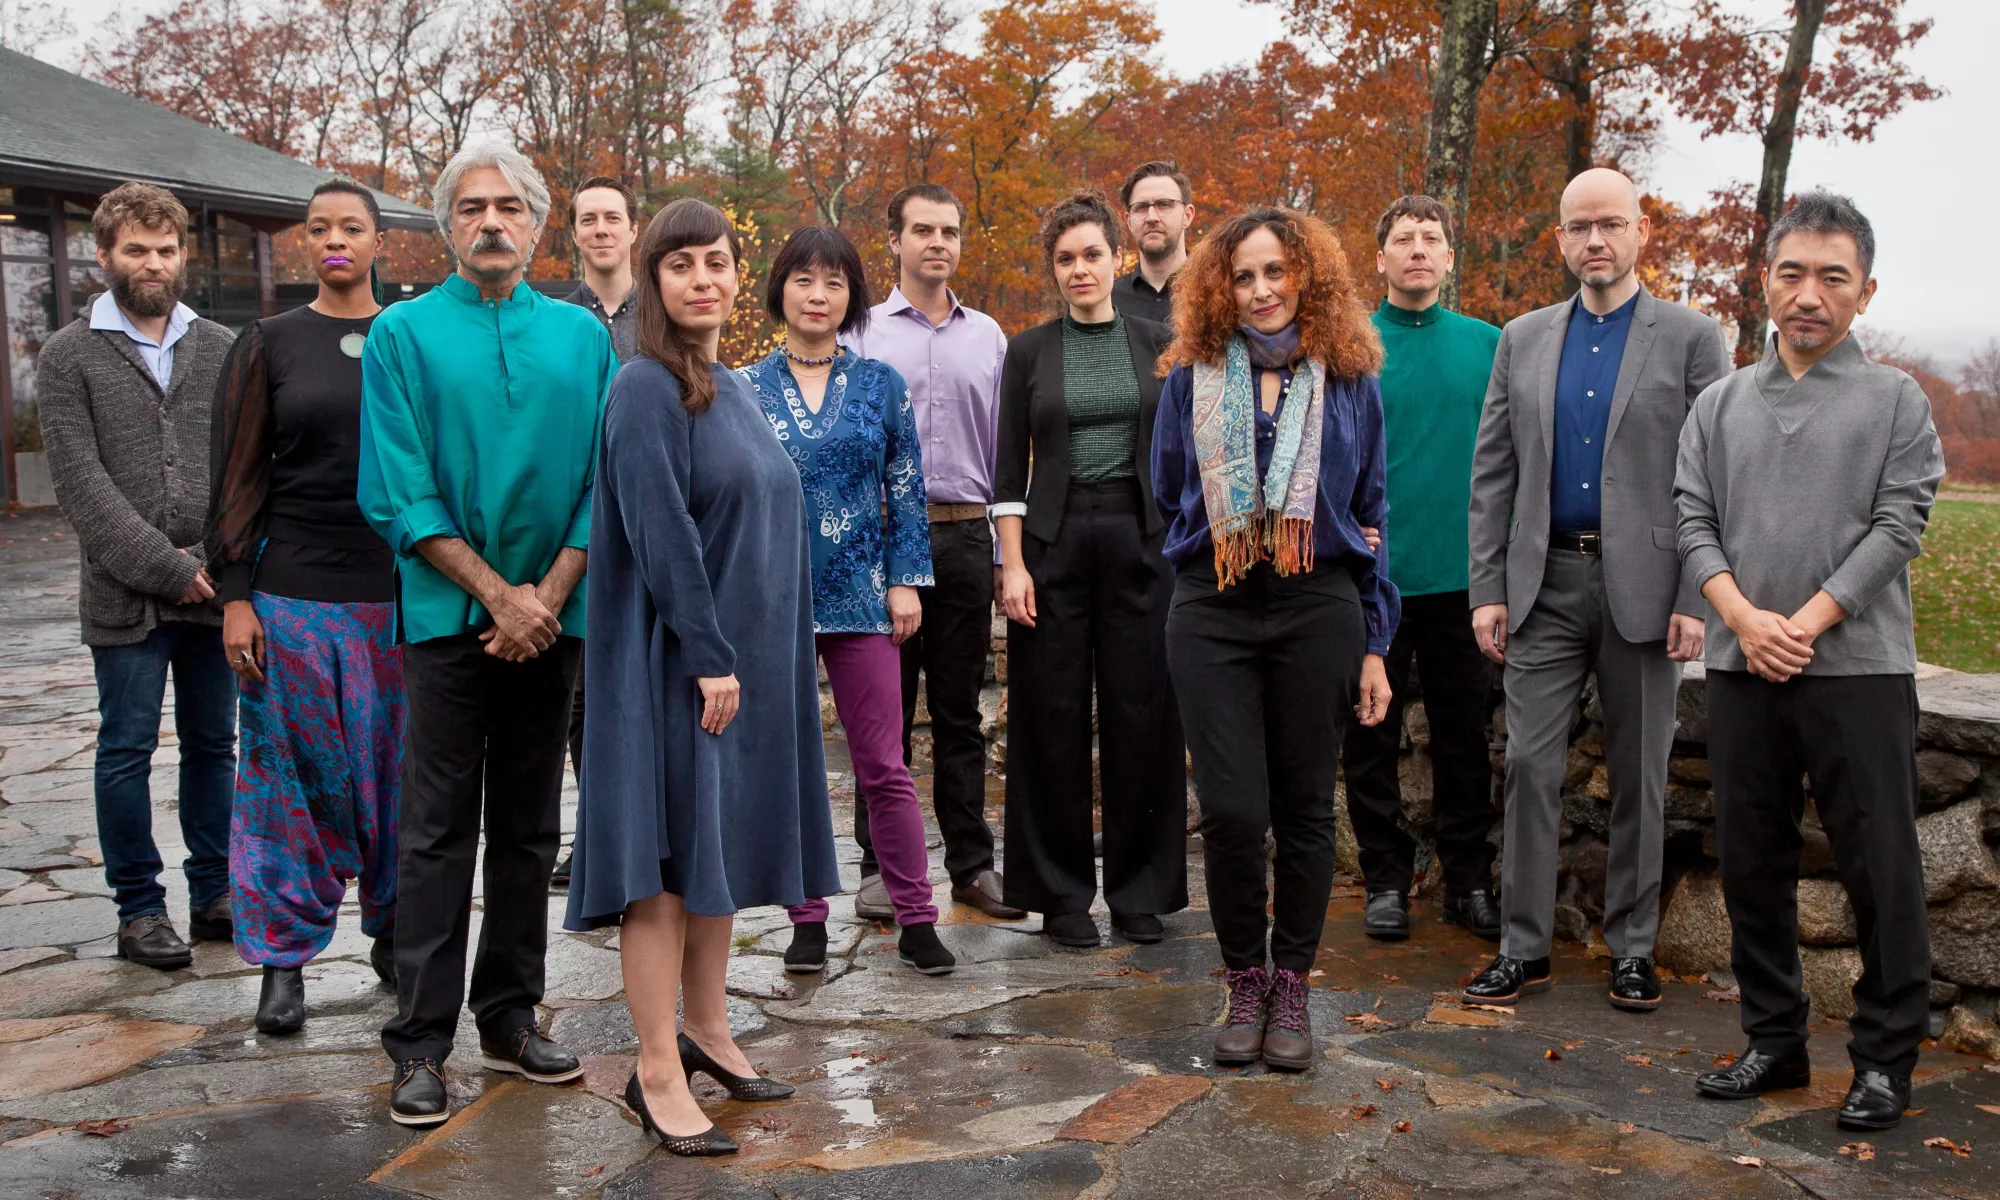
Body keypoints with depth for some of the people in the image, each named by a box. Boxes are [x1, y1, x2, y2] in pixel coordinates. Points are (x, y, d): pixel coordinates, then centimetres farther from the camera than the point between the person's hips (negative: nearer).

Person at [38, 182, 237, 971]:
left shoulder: (221, 350, 8)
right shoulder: (70, 357, 0)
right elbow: (80, 483, -8)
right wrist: (166, 568, -14)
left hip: (216, 590, 3)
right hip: (126, 600, -3)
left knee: (213, 745, 11)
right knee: (127, 752, 4)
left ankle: (215, 894, 22)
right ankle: (139, 908, 15)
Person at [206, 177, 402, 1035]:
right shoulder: (270, 344, 5)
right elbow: (237, 480, 3)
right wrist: (234, 596, -3)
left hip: (400, 592, 1)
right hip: (294, 593, 0)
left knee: (398, 771, 6)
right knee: (294, 774, 4)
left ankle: (394, 933, 22)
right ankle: (284, 957, 15)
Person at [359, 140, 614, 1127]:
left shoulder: (581, 335, 7)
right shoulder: (404, 333, 0)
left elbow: (603, 481, 3)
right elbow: (398, 495, -7)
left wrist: (551, 594, -9)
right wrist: (499, 595, -13)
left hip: (551, 615, 3)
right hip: (450, 616, -3)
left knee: (528, 826, 10)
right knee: (437, 831, -1)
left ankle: (510, 1018, 21)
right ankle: (421, 1042, 6)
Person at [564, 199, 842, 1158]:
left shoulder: (734, 389, 13)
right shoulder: (646, 388, -12)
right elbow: (660, 533, -19)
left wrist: (749, 655, 12)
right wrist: (708, 657, -21)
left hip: (746, 652, 8)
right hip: (677, 660, -8)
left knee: (724, 841, 14)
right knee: (671, 856, -4)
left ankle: (706, 1030, 25)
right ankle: (657, 1071, 3)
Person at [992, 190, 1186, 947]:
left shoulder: (1156, 344, 7)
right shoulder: (1029, 352, 5)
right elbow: (1009, 469, 2)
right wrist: (1012, 565, -7)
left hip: (1139, 540, 1)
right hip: (1054, 542, -1)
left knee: (1142, 715, 2)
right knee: (1054, 718, 2)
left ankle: (1141, 889, 15)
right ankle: (1060, 892, 13)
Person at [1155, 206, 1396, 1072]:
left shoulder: (1348, 377, 7)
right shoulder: (1192, 375, 6)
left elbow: (1372, 513, 10)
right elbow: (1168, 493, 17)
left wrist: (1374, 643, 6)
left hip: (1319, 608, 0)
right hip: (1214, 610, 0)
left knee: (1305, 807, 5)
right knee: (1231, 810, -5)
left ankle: (1291, 989, 18)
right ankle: (1244, 984, 15)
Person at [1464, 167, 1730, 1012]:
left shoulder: (1691, 338, 1)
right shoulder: (1523, 339, 10)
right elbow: (1492, 474, 8)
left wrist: (1697, 600, -10)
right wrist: (1487, 589, 1)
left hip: (1642, 587, -2)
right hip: (1544, 584, 2)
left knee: (1639, 777, 7)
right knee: (1530, 766, -1)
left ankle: (1632, 949, 19)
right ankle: (1525, 948, 9)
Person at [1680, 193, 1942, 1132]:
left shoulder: (1897, 401, 4)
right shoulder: (1720, 404, 13)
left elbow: (1897, 527, -4)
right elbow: (1693, 520, 6)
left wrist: (1806, 624, -13)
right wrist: (1744, 617, -9)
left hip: (1858, 668, -3)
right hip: (1741, 669, 3)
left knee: (1880, 868, 0)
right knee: (1752, 864, 9)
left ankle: (1885, 1058, 13)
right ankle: (1773, 1042, 22)